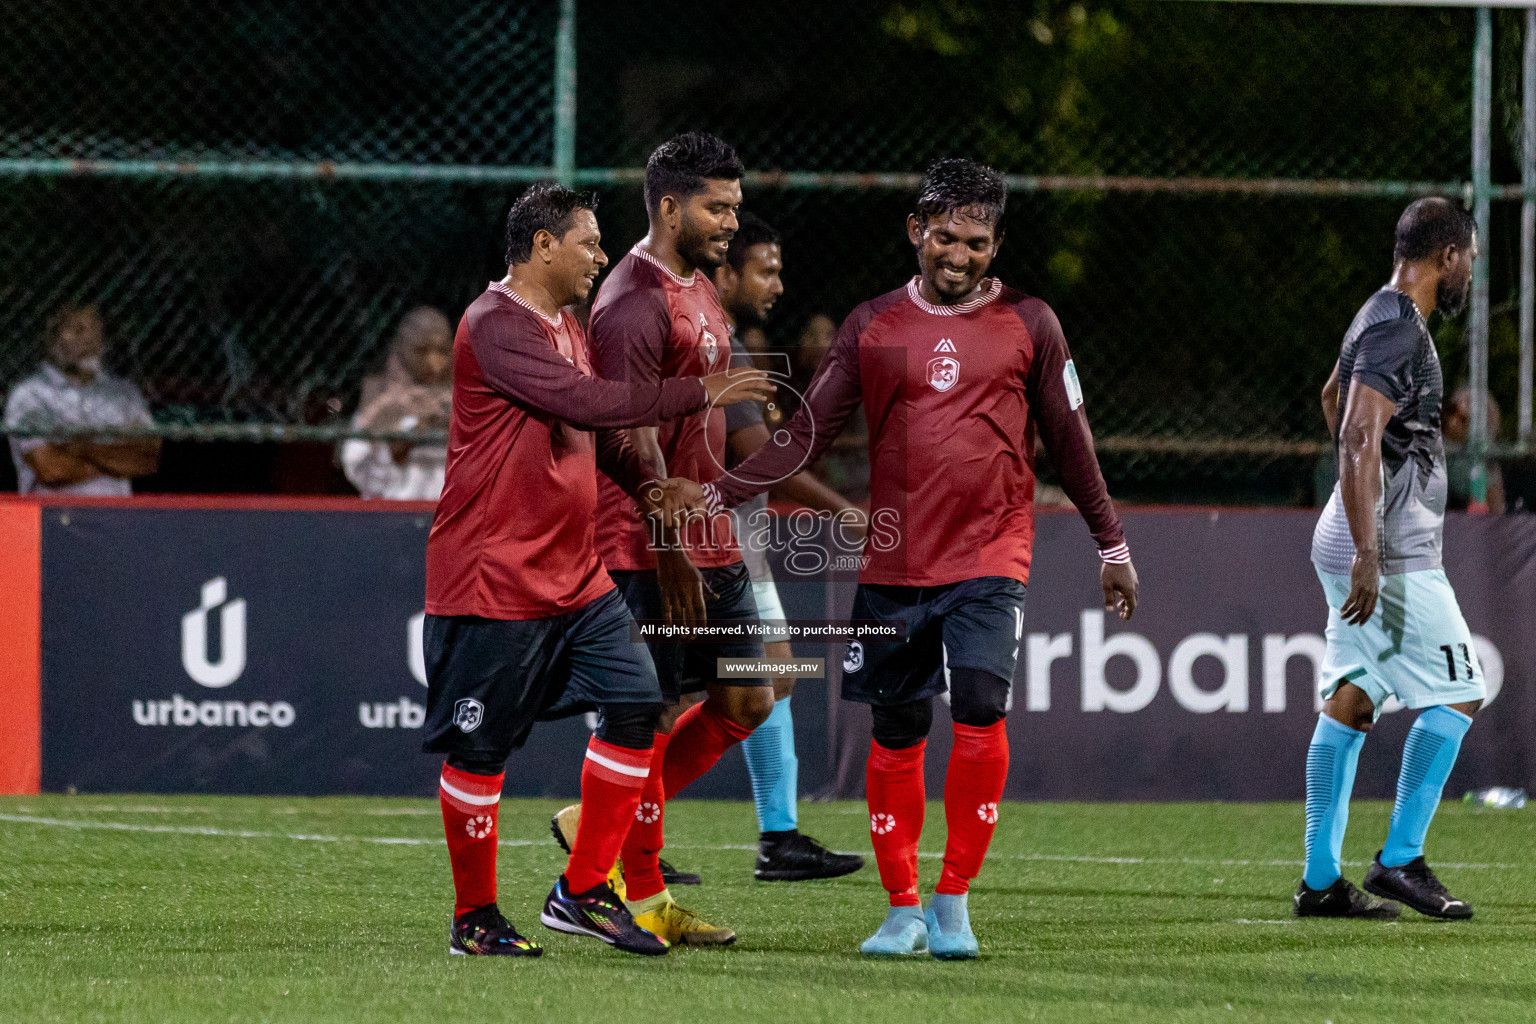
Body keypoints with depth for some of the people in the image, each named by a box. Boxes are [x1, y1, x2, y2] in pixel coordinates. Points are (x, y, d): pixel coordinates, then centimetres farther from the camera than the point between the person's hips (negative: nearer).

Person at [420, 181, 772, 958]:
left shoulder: (564, 328, 16)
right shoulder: (496, 325, -15)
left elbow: (591, 429, 26)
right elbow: (586, 401, -25)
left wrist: (643, 485, 7)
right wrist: (701, 394, -23)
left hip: (575, 574, 9)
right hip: (493, 576, -9)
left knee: (635, 705, 0)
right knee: (479, 749, 0)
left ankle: (583, 892, 8)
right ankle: (474, 918, 12)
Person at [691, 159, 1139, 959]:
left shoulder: (1028, 324, 5)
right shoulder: (872, 326, 6)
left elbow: (1068, 439, 11)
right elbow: (807, 434, 5)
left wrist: (1112, 546, 13)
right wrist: (714, 494, -5)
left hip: (989, 558, -2)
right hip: (895, 561, 2)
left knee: (980, 706, -18)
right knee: (896, 733, 4)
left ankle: (953, 901, -8)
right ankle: (902, 910, 15)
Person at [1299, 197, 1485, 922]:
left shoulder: (1378, 318, 15)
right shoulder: (1399, 331, -16)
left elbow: (1333, 398, 34)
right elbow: (1360, 439, -25)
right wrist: (1368, 554, -29)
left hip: (1350, 540, 10)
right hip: (1392, 552, -10)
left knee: (1350, 702, 8)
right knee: (1456, 693, -4)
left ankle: (1321, 880, 7)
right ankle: (1400, 862, -3)